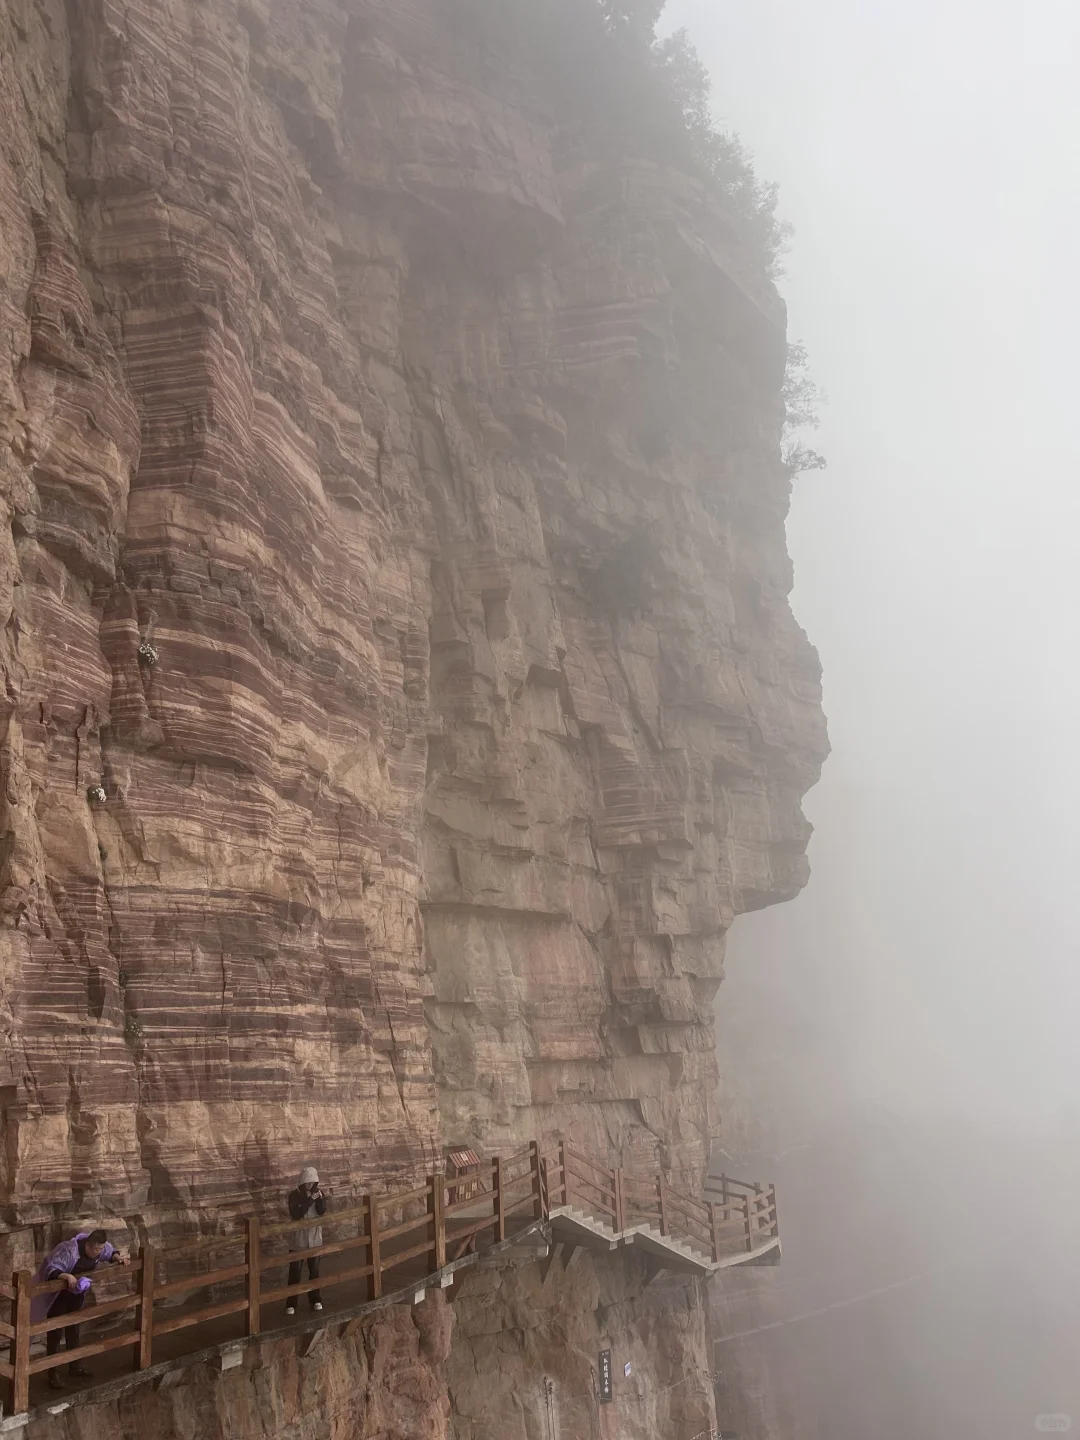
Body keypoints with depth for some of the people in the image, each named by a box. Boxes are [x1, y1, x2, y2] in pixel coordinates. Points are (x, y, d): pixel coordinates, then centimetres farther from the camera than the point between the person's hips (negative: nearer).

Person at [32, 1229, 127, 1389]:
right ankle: (53, 1373, 5)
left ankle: (74, 1366, 30)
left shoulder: (100, 1247, -17)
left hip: (77, 1292, 7)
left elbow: (110, 1252, 5)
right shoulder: (68, 1250, -37)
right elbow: (51, 1270, -41)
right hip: (57, 1292, -6)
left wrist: (118, 1258, -15)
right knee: (56, 1331, -3)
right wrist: (67, 1276, -56)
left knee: (73, 1328, 17)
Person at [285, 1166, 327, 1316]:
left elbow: (322, 1211, -12)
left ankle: (315, 1299, 25)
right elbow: (296, 1214, -23)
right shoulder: (294, 1195, -10)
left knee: (314, 1270, 11)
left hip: (314, 1238, 3)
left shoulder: (318, 1193, -1)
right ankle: (291, 1304, 7)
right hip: (298, 1239, -3)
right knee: (295, 1272, 0)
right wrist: (310, 1200, -28)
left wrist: (320, 1197, -27)